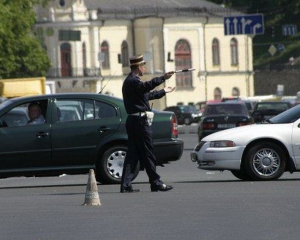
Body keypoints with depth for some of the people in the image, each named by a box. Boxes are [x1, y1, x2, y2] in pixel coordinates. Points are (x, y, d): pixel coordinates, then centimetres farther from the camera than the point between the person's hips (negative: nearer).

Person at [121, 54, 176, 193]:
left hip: (133, 121, 10)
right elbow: (146, 86, -34)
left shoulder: (131, 81, 20)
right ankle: (155, 183, 1)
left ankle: (126, 184, 2)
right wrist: (163, 78, -43)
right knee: (147, 153, -4)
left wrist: (164, 92, 46)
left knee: (132, 154, 7)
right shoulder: (132, 81, -12)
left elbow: (147, 94, 34)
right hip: (140, 120, -10)